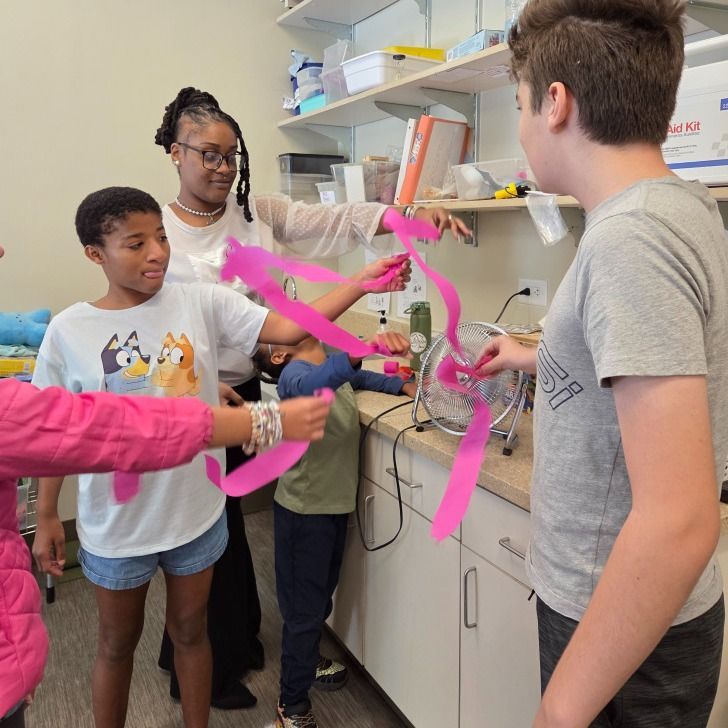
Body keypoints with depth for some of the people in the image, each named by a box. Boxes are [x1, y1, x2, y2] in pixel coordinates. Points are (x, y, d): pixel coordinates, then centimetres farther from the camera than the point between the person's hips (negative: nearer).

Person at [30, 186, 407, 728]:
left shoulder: (201, 303, -10)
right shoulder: (69, 331, -11)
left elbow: (290, 329, -17)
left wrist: (362, 282, -27)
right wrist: (46, 517, 4)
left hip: (196, 511, 1)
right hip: (116, 523, -1)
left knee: (190, 631, 22)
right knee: (118, 642, 22)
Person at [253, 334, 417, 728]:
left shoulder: (332, 363, 2)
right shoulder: (293, 374, -23)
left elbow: (359, 377, 25)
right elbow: (310, 385, -48)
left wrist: (403, 385, 8)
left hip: (334, 504, 8)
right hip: (303, 512, -8)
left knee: (323, 594, 26)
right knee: (305, 607, 7)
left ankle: (304, 662, 51)